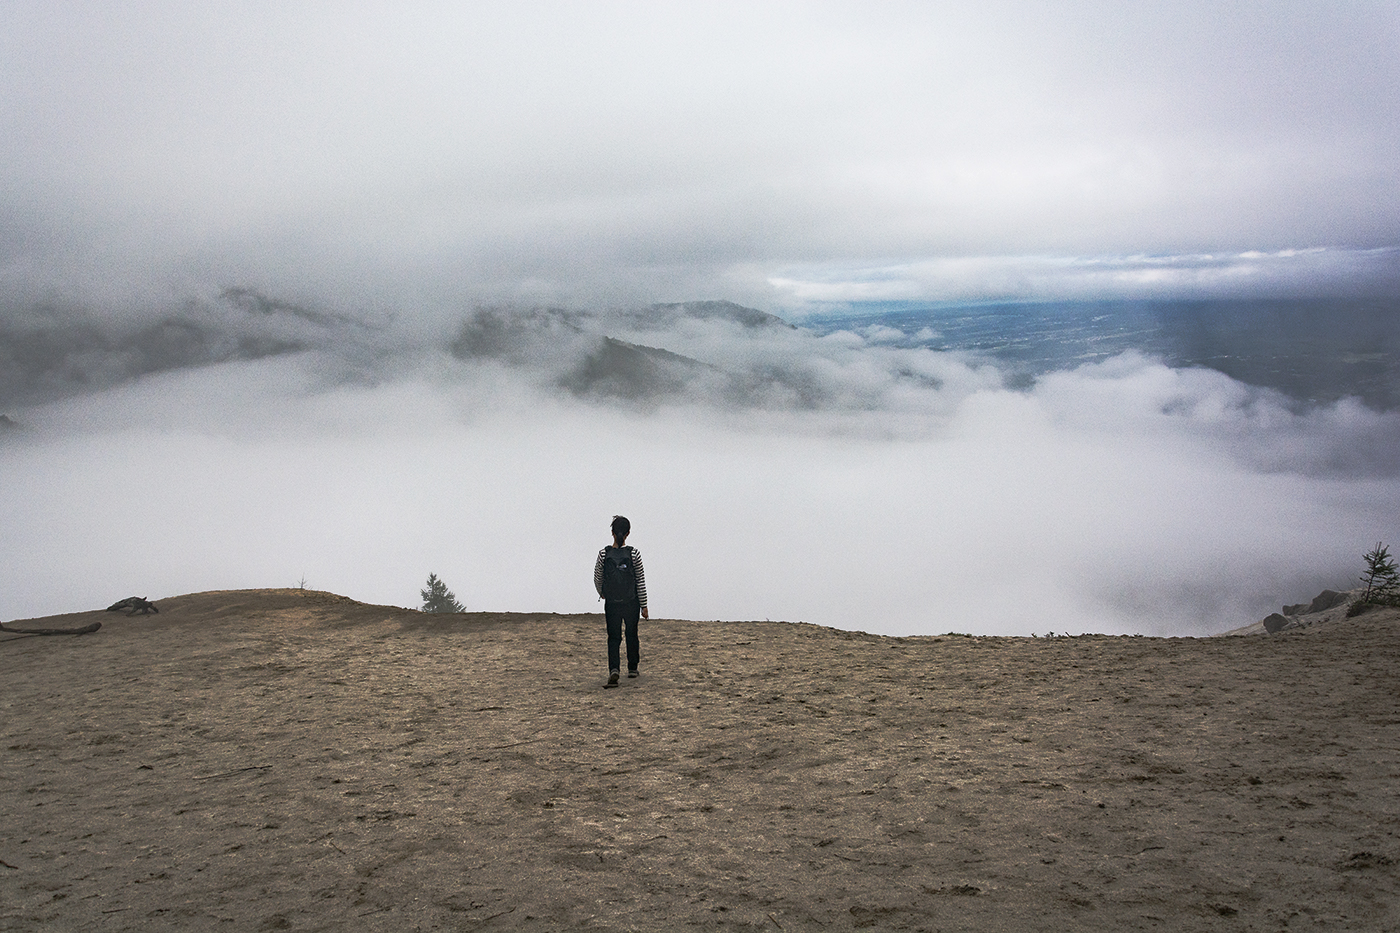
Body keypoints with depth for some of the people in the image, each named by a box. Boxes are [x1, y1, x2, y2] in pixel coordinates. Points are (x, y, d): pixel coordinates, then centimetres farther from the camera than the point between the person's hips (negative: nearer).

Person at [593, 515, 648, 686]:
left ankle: (614, 669, -15)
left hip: (611, 603, 0)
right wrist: (644, 606, 3)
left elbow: (597, 579, 1)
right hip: (632, 603, 0)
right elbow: (641, 582, -6)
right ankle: (632, 668, 30)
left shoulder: (604, 554, -9)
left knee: (613, 638, 6)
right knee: (632, 635, 19)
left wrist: (602, 594, 23)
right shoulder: (634, 554, -11)